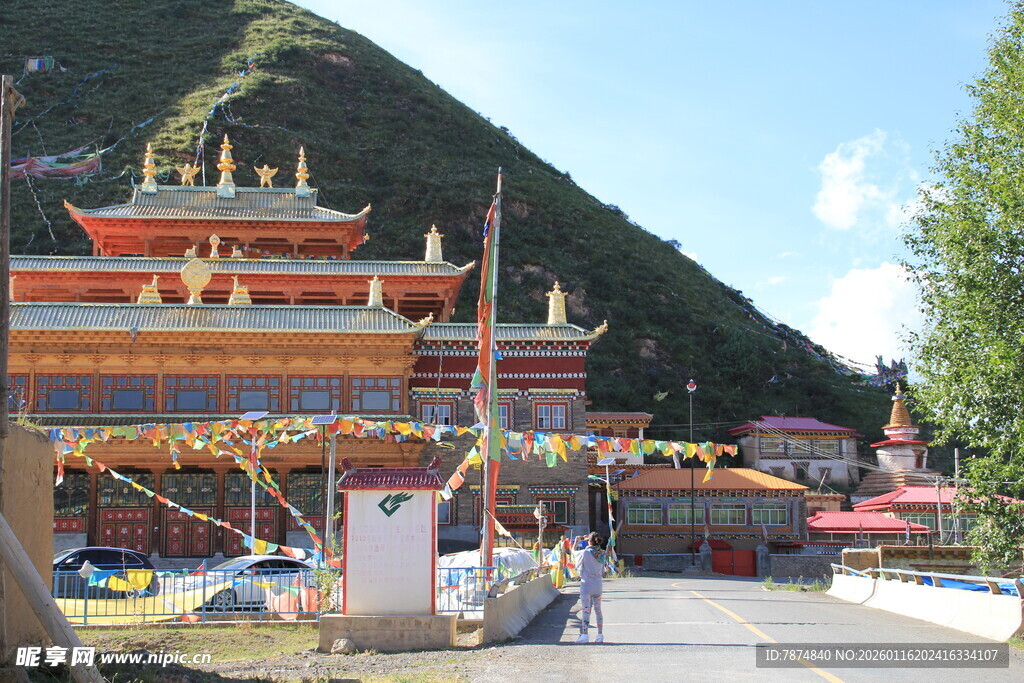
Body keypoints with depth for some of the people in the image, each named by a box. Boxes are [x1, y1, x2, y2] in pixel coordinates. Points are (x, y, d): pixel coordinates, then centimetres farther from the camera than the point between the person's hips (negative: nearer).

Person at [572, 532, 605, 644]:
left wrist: (577, 541, 23)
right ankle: (600, 634, 16)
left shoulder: (585, 553, -12)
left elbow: (573, 553, 9)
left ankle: (585, 634, -10)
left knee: (585, 610, -5)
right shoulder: (601, 554, 4)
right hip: (598, 584, 6)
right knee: (598, 610, 13)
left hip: (587, 584, -6)